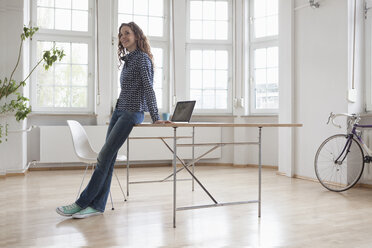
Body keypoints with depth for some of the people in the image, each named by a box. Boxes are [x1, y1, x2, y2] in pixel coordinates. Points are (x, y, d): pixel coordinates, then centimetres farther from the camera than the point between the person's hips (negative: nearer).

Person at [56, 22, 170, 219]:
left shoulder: (142, 58, -7)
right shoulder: (129, 59, 20)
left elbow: (148, 88, -16)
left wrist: (155, 118, -21)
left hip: (132, 113, -9)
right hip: (119, 110, 9)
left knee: (104, 157, -10)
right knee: (108, 159, 4)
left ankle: (82, 203, -4)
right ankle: (97, 205, 7)